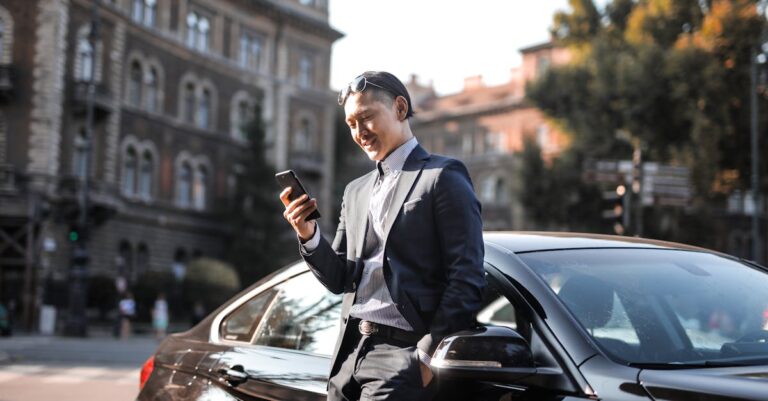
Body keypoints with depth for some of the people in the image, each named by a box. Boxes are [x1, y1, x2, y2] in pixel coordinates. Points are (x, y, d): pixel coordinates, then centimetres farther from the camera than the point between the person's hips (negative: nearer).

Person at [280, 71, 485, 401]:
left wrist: (429, 356, -13)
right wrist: (308, 234, -1)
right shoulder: (355, 191, 18)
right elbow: (339, 280, 16)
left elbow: (466, 280, -9)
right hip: (349, 353, 7)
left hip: (402, 353, -6)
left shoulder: (442, 176, -3)